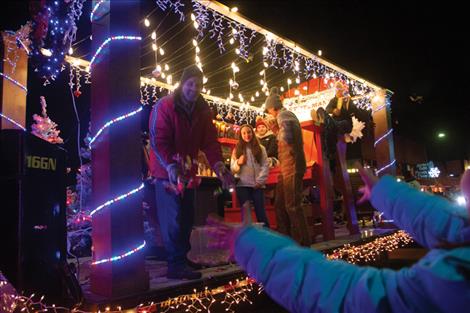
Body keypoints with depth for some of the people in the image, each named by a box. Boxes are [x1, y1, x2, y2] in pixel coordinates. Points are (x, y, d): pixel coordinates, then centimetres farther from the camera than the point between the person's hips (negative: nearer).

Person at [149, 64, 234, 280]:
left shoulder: (203, 110, 6)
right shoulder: (164, 106, -12)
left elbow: (209, 141, -1)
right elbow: (158, 141, -19)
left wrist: (218, 165, -16)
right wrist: (171, 167, -32)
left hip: (188, 172, 7)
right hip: (167, 172, -6)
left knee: (186, 218, 12)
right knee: (173, 220, -8)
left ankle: (181, 259, 26)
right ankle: (176, 266, -1)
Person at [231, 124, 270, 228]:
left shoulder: (261, 149, 10)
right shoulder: (237, 149, 11)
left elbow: (265, 166, 3)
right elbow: (232, 169, 6)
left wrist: (260, 181, -10)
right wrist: (238, 163, -15)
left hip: (257, 185, 0)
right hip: (242, 185, 1)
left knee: (261, 212, -2)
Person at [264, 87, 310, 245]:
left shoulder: (283, 115, -10)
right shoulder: (287, 115, 20)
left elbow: (287, 138, -26)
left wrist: (276, 129, -8)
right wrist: (274, 128, 19)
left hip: (292, 167, -10)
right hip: (287, 167, 10)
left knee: (292, 205, -8)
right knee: (280, 204, 13)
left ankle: (303, 242, -1)